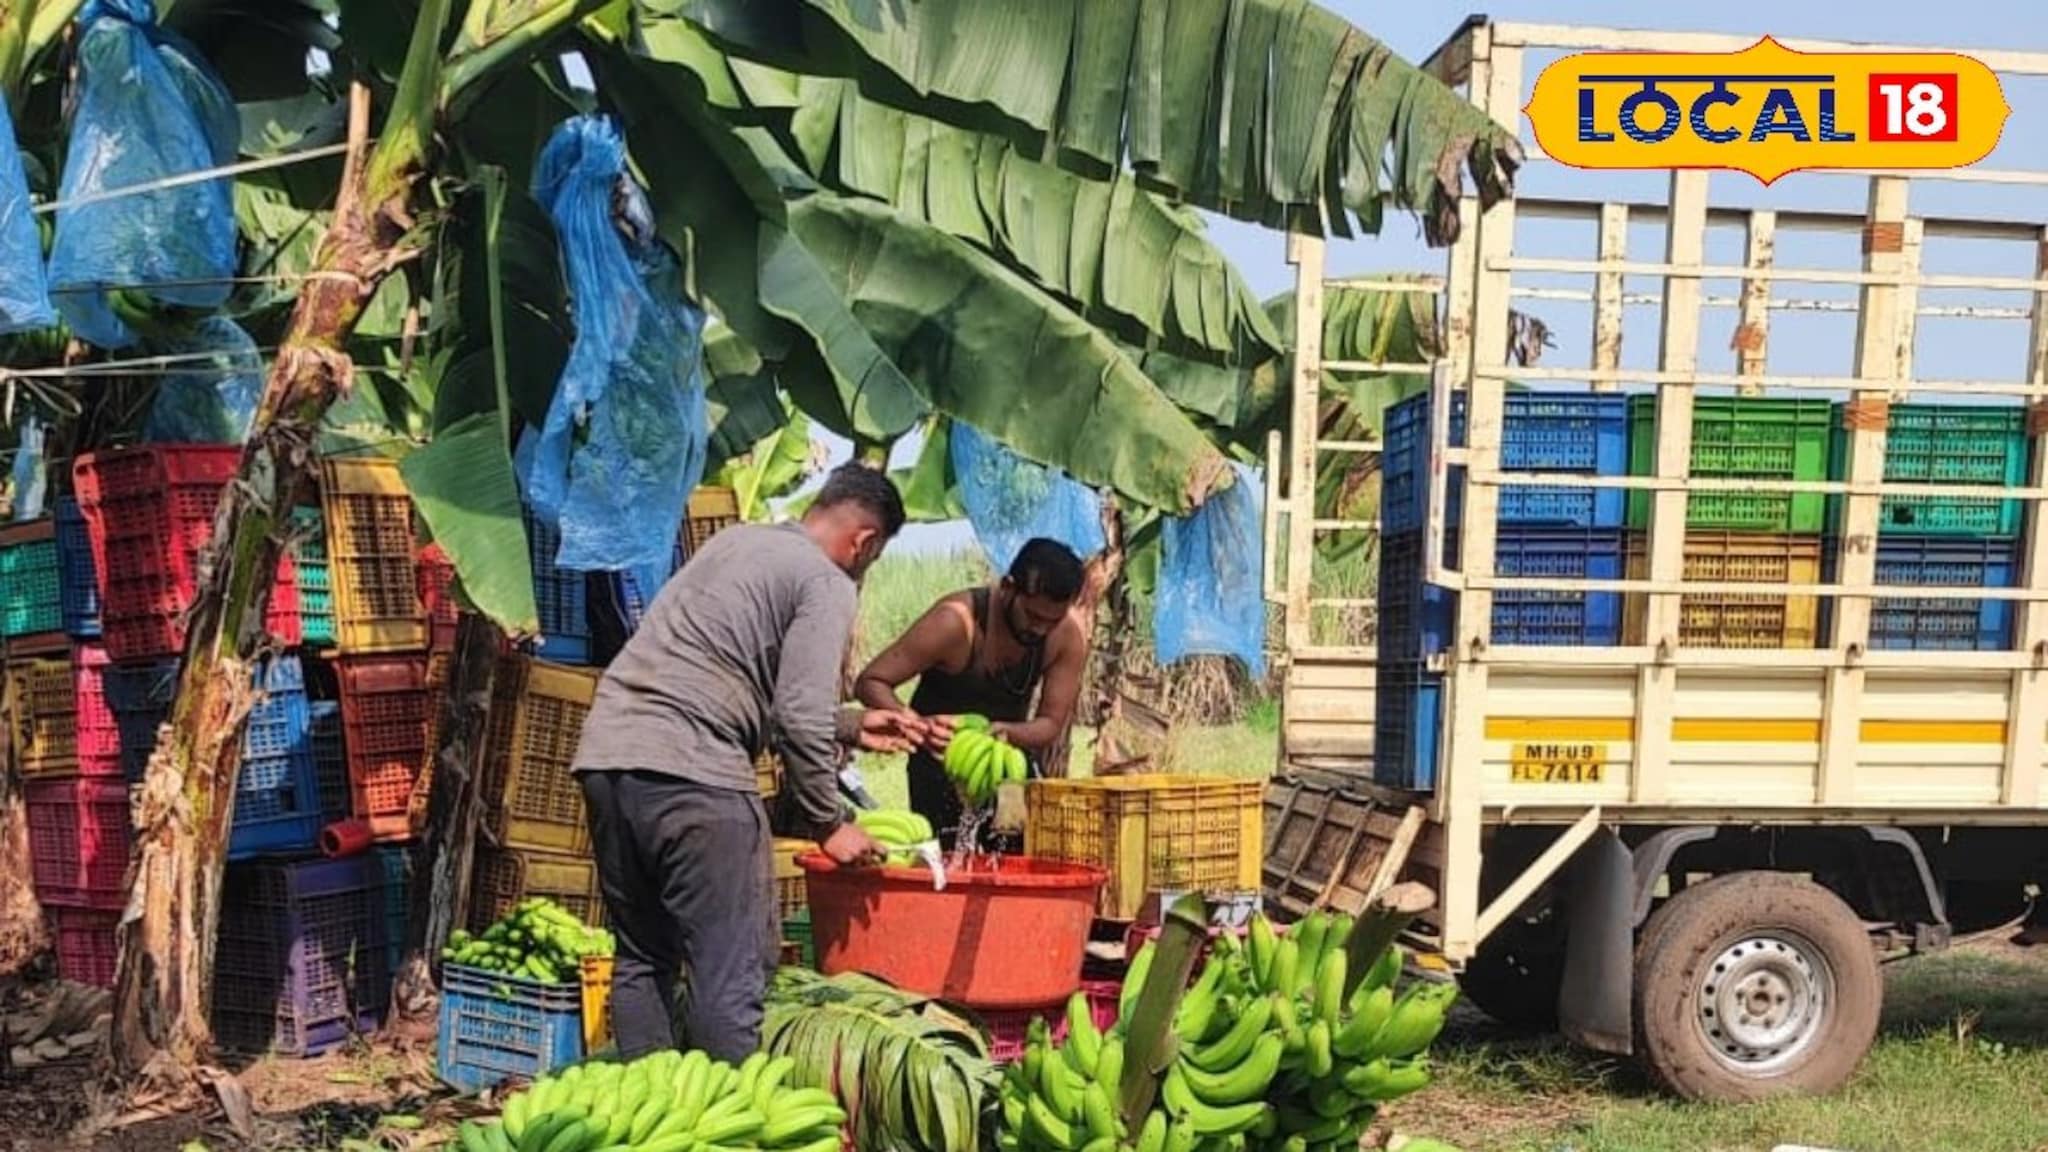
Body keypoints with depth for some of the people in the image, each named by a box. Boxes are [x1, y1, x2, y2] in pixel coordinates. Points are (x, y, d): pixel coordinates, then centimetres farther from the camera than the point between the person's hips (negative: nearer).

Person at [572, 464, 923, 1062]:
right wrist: (829, 824, 4)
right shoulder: (827, 584, -1)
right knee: (732, 972, -1)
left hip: (605, 751, 9)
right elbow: (800, 720, -9)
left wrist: (850, 725, 37)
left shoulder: (734, 541, 25)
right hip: (692, 774, -8)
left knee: (642, 961, 17)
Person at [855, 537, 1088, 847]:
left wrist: (1005, 732, -33)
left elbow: (1051, 725, -11)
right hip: (942, 760, -4)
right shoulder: (956, 622, -27)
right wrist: (919, 726, -44)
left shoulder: (1069, 637, -16)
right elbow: (870, 682, -25)